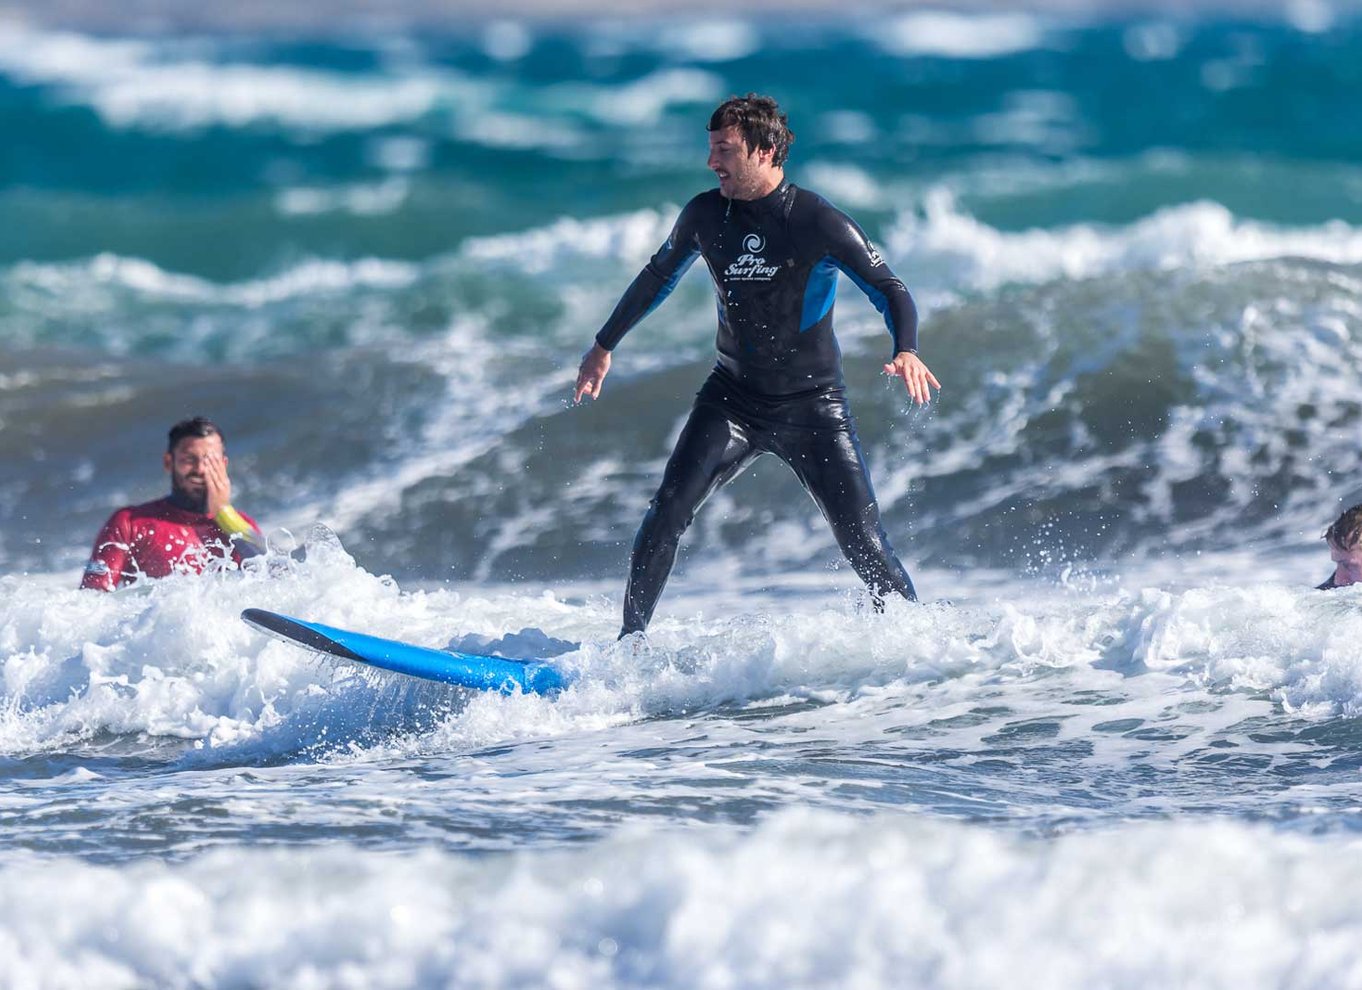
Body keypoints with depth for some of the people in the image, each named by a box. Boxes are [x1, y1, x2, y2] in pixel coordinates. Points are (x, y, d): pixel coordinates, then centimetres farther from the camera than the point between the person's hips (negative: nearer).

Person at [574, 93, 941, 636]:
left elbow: (890, 291, -16)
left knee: (863, 541, -9)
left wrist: (906, 351, -37)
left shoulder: (819, 222, -15)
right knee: (668, 510, -15)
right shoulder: (705, 214, -2)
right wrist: (604, 345, 26)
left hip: (813, 405, -3)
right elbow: (658, 277, 17)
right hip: (734, 397, 3)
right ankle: (631, 639, -8)